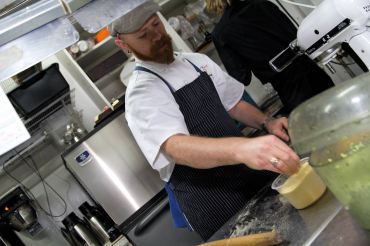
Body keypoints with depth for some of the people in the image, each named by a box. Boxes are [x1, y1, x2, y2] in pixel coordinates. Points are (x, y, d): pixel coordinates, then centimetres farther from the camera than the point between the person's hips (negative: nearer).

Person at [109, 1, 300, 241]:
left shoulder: (198, 61, 6)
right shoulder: (141, 94, -17)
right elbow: (176, 147, -34)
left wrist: (266, 122, -5)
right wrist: (241, 148, -51)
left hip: (253, 171, 7)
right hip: (213, 203, -6)